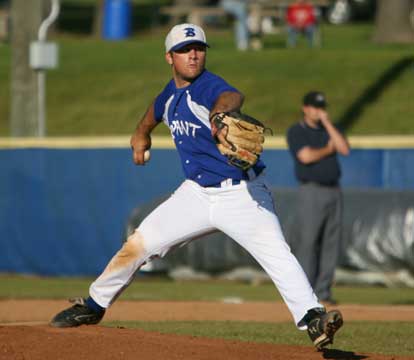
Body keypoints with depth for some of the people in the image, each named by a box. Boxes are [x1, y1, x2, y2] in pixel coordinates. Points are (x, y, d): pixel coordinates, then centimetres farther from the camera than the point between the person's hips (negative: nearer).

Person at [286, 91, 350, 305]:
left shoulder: (328, 130, 17)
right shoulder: (296, 132, -1)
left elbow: (344, 149, -1)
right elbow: (306, 156, -17)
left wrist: (327, 123, -3)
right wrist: (327, 150, -1)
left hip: (334, 191, 6)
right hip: (312, 192, -6)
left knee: (331, 244, 3)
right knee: (307, 243, -10)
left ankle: (323, 292, 7)